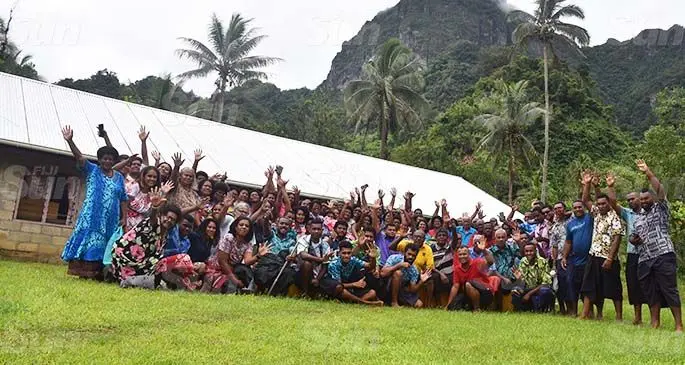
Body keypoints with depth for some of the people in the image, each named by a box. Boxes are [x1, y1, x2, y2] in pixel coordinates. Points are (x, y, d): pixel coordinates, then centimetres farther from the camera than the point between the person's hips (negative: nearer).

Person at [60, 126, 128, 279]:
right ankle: (81, 270, -7)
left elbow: (124, 199, 11)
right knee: (88, 239, -8)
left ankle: (97, 272, 4)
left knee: (103, 244, 3)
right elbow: (79, 157, -9)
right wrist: (69, 141, -24)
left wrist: (124, 218, 2)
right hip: (91, 216, -3)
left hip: (111, 220, 3)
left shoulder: (119, 177, 12)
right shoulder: (92, 170, 6)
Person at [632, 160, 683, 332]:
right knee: (651, 292, 8)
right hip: (644, 260, 6)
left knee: (669, 290, -6)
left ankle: (679, 325, -3)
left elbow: (660, 190, -11)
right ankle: (655, 322, 15)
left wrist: (648, 172, -16)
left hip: (663, 255, -6)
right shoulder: (638, 218, 20)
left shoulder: (660, 209, 5)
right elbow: (636, 238, 28)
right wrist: (633, 240, 3)